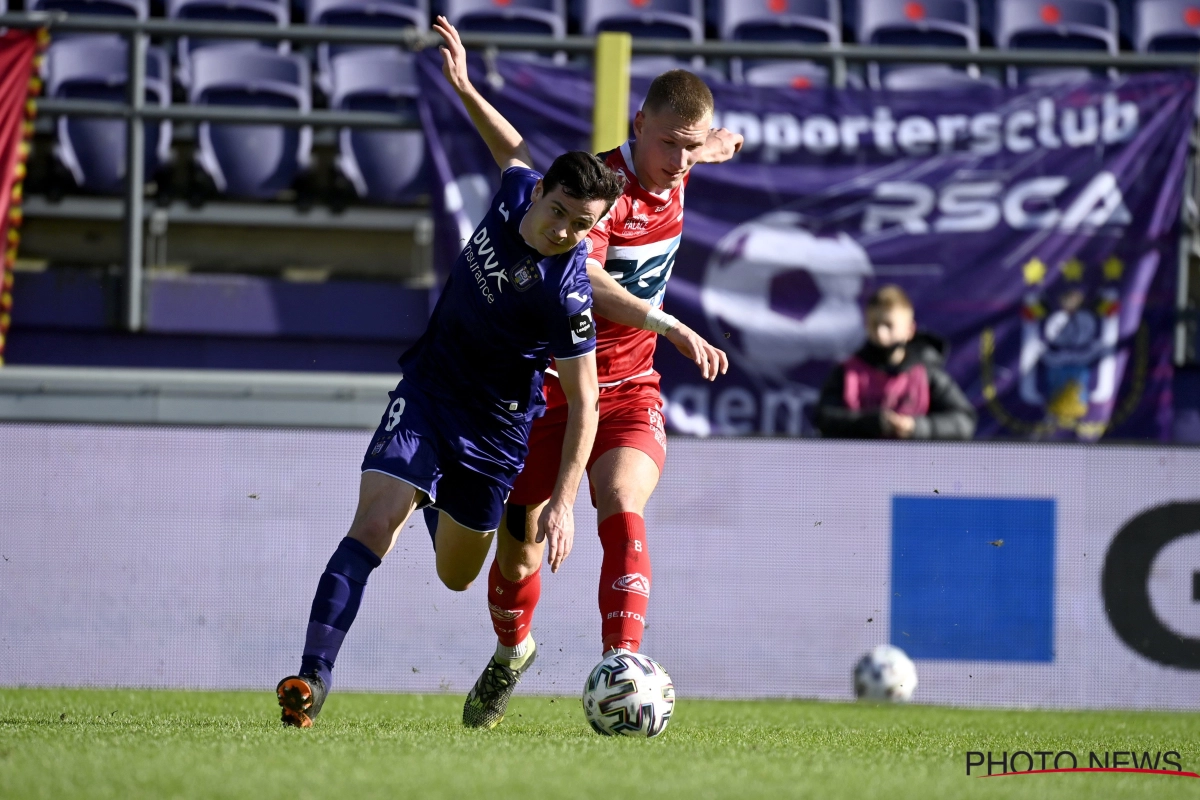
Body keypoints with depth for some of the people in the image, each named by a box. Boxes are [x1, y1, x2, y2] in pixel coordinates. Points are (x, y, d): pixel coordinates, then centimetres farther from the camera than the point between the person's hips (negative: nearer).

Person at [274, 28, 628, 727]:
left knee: (456, 576, 14)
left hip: (496, 426, -3)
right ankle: (315, 675, -22)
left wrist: (563, 502, -29)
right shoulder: (517, 193, -12)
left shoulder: (567, 292, -26)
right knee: (373, 525, -18)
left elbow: (584, 407, -23)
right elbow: (513, 146, 15)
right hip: (427, 388, 3)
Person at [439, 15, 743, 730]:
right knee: (519, 550, 8)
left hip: (628, 388, 3)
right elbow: (582, 276, -43)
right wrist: (674, 328, -53)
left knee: (621, 508, -25)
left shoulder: (674, 172, -3)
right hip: (546, 385, -3)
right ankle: (512, 654, 37)